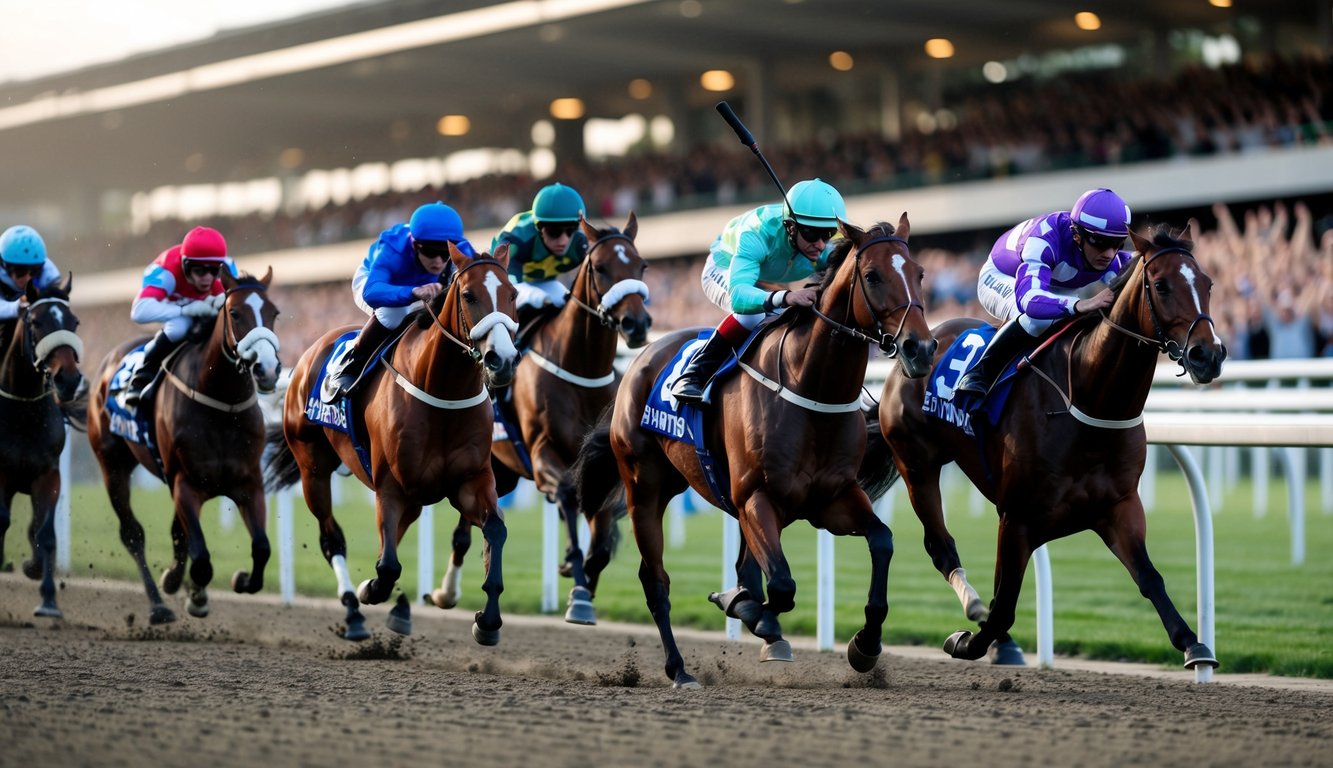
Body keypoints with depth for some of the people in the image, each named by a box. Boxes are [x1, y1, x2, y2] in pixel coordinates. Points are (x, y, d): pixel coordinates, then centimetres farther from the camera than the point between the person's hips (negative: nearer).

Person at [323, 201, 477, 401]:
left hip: (422, 285, 4)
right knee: (393, 313, -38)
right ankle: (347, 368, -16)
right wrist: (414, 292, -79)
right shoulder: (392, 251, -45)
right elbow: (371, 292, -60)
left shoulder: (461, 252, -35)